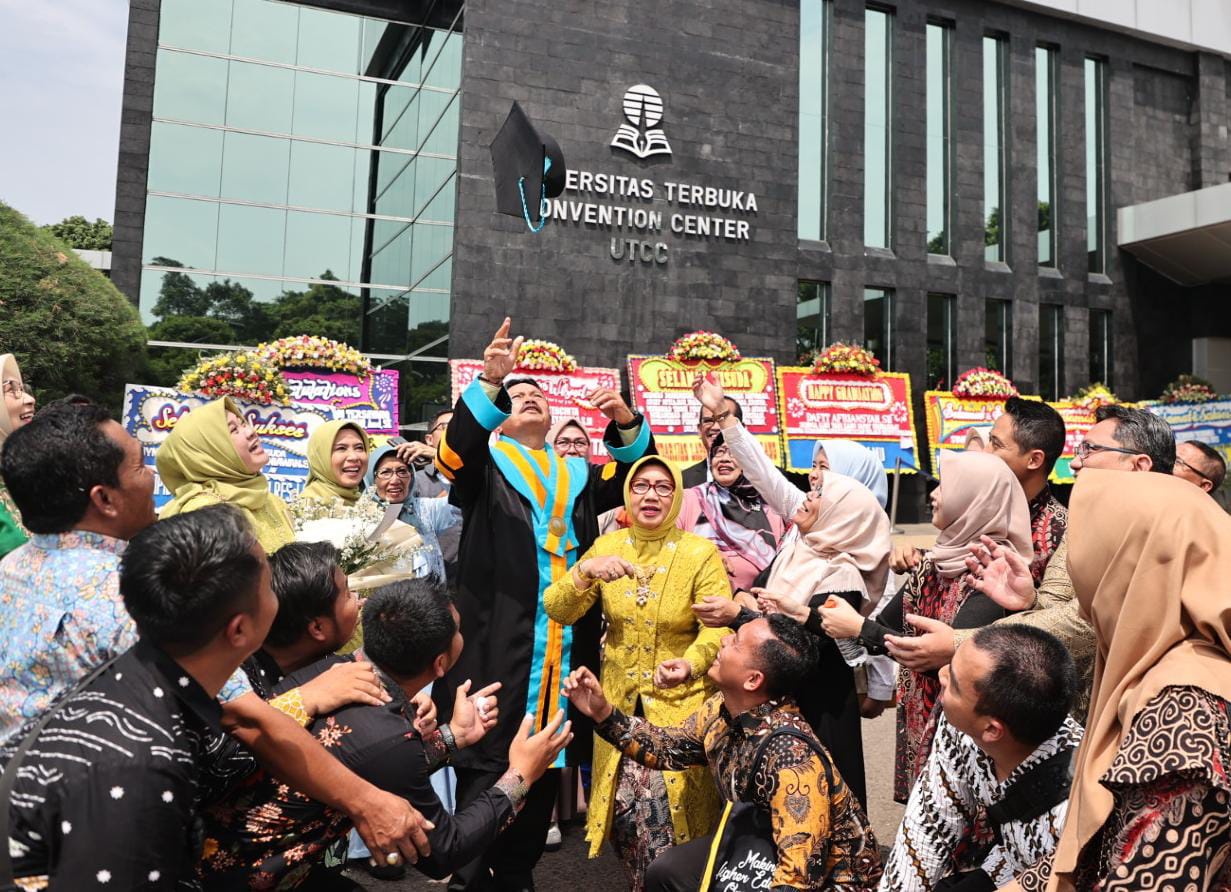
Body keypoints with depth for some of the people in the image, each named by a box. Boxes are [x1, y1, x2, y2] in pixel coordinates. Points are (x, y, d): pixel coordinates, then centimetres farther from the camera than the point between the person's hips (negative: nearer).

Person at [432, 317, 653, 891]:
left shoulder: (577, 475, 22)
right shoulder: (483, 466, 9)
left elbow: (636, 474, 13)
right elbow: (456, 444, -12)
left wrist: (625, 421, -7)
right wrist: (491, 379, -29)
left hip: (565, 645, 5)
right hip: (499, 640, -4)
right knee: (486, 763, -4)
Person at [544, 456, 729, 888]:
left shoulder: (701, 553, -6)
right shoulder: (606, 546, 1)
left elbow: (719, 626, -14)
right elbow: (557, 611, -3)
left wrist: (690, 664, -34)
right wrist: (585, 571, -22)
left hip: (682, 702, -2)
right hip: (619, 701, 2)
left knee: (668, 802, -11)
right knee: (624, 805, -3)